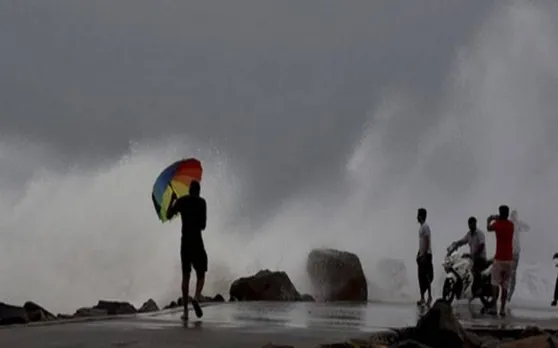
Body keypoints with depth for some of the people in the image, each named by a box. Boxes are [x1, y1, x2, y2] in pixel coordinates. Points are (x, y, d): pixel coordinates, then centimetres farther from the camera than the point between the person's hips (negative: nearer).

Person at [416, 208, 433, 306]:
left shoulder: (425, 226, -14)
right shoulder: (421, 227, 16)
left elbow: (427, 242, -19)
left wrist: (424, 255, -22)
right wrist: (418, 254, 21)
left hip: (426, 255, -10)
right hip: (422, 255, 10)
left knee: (426, 277, -8)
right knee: (421, 277, 10)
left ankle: (429, 297, -4)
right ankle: (422, 298, 13)